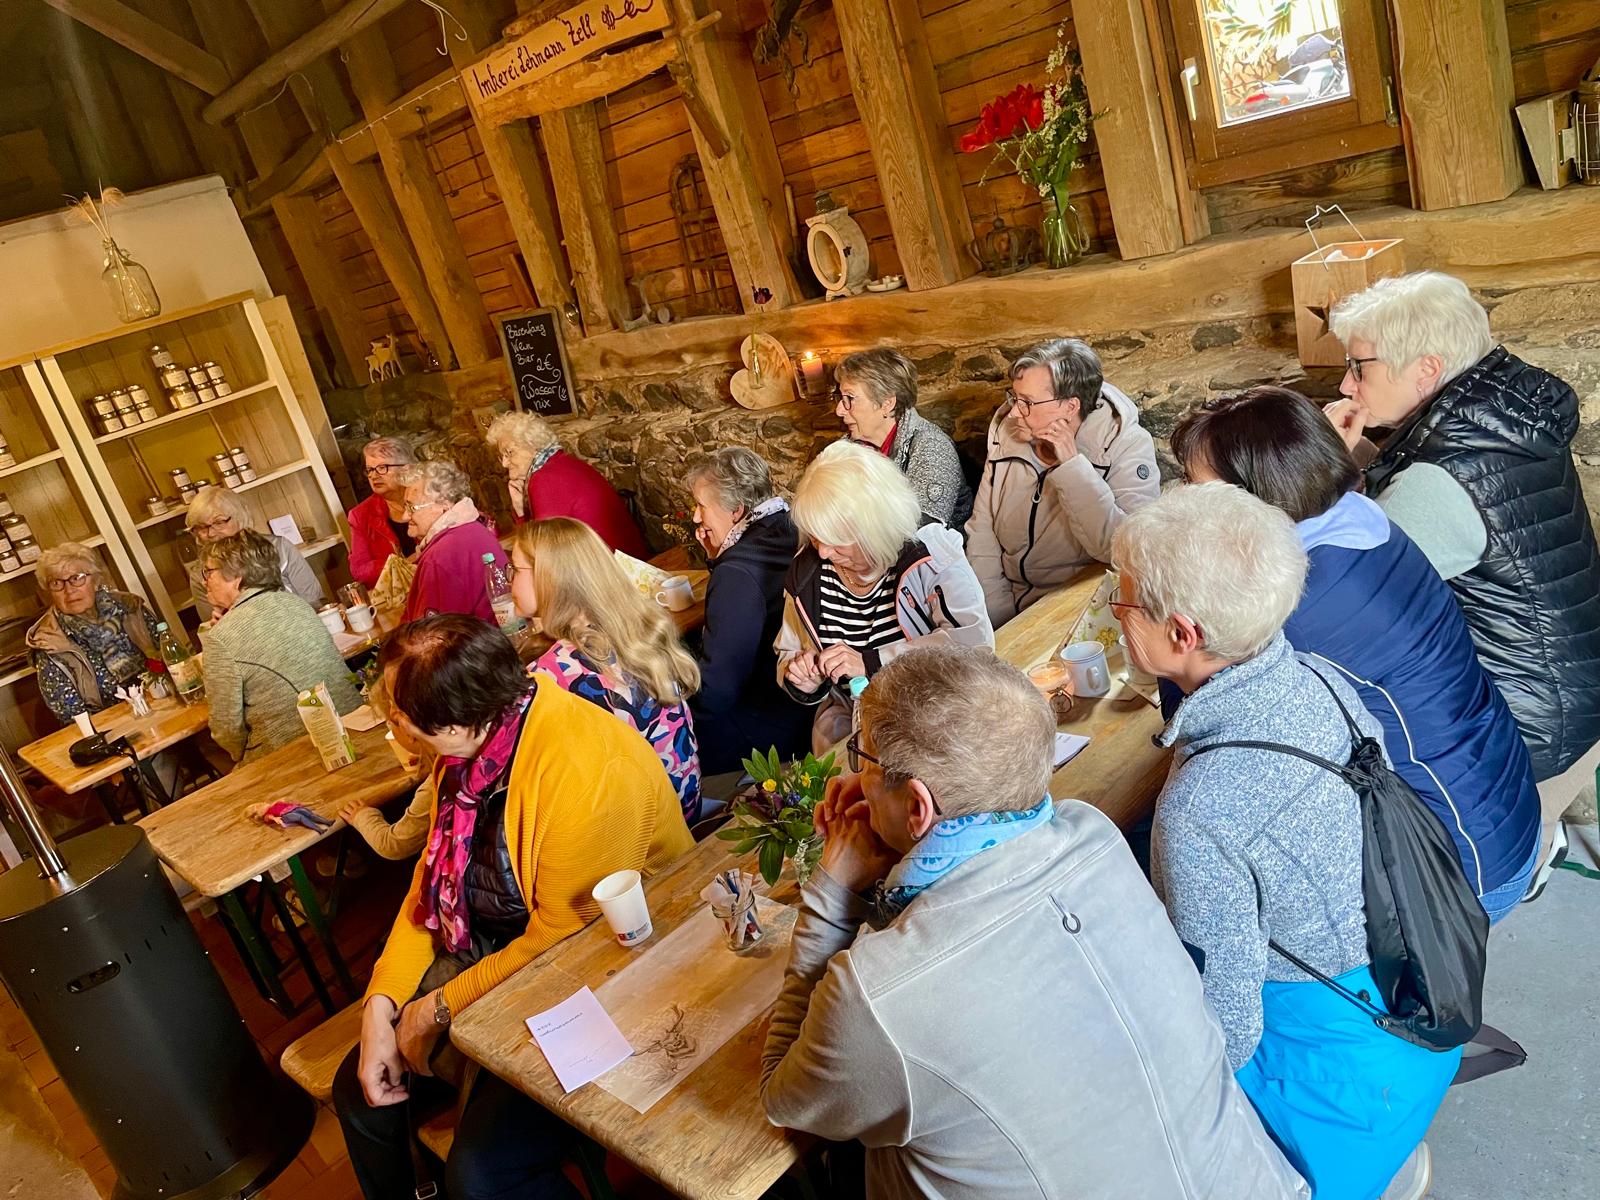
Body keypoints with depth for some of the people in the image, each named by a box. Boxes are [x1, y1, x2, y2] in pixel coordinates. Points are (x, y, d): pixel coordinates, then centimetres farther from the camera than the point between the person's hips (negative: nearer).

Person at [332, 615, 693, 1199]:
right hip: (494, 949, 8)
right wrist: (381, 1005, -4)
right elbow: (433, 877, 3)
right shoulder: (471, 746, -6)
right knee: (361, 1090, 7)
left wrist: (439, 1008, -13)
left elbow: (558, 943, -24)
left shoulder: (586, 778, -32)